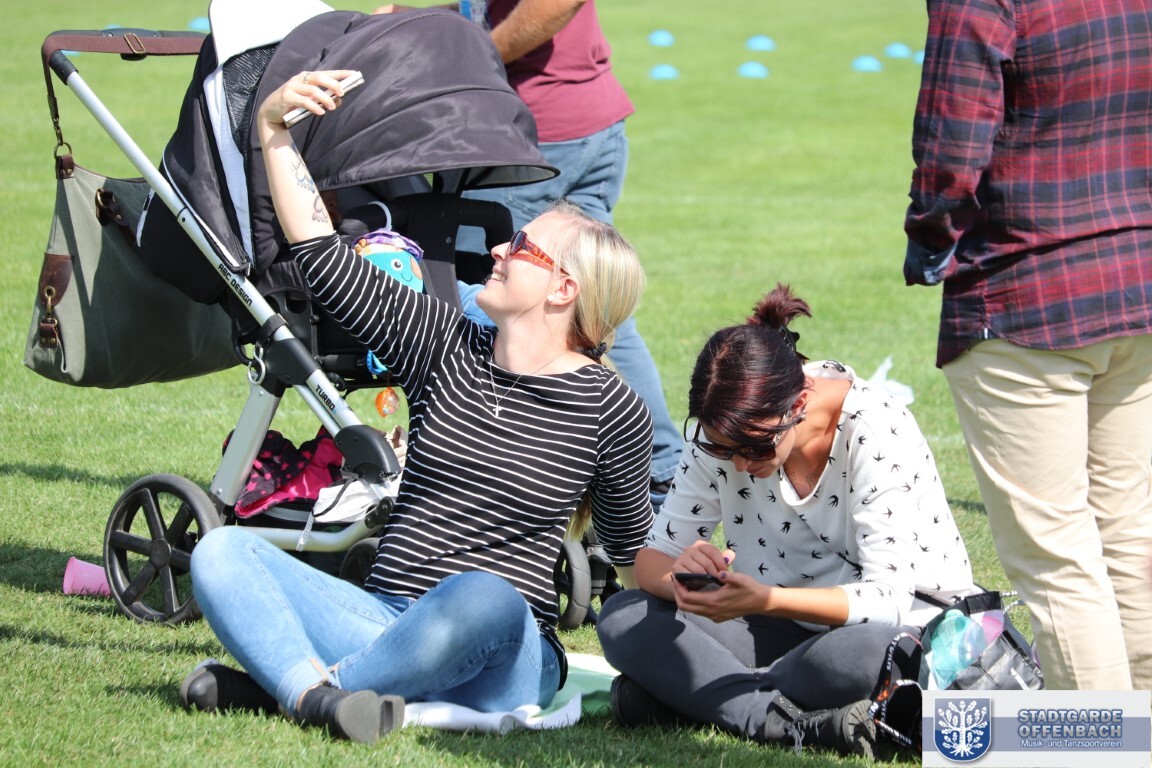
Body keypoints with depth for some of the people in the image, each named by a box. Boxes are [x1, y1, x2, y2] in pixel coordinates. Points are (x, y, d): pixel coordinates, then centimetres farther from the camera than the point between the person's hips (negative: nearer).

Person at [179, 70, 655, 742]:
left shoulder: (612, 412, 1)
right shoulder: (446, 346, 10)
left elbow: (635, 550, 15)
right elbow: (323, 255, 8)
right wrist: (274, 125, 4)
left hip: (504, 661, -4)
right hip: (383, 615, 5)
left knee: (482, 598, -41)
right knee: (222, 551, -14)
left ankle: (282, 683, -28)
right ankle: (321, 695, -38)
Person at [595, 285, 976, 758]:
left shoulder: (877, 432, -24)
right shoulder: (722, 428, -10)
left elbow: (888, 598, -27)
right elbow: (654, 556, -5)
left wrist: (765, 600, -43)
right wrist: (679, 576, -32)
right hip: (788, 619, 5)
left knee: (858, 652, -42)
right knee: (622, 619, -18)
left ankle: (704, 698, -20)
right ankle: (803, 725, -31)